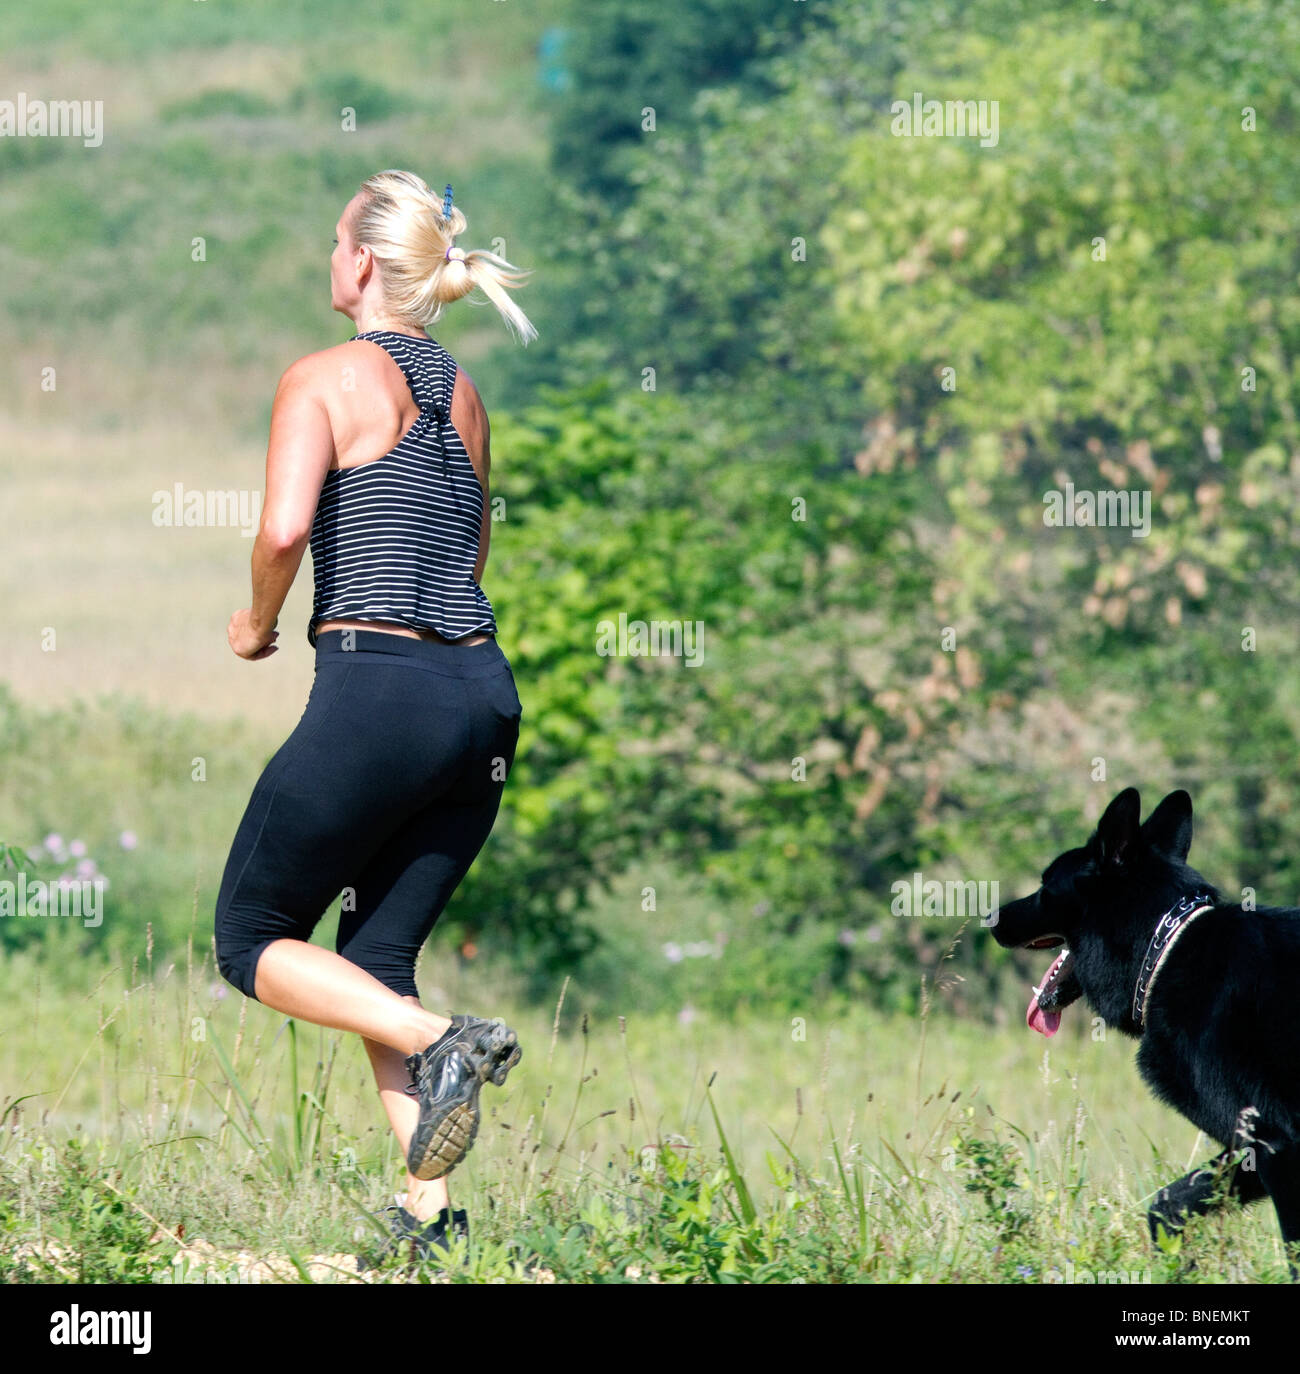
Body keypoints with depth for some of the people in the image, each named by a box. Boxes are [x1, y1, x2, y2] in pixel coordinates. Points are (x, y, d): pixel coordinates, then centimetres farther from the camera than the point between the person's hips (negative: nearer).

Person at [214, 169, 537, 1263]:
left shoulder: (324, 378, -5)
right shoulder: (463, 394, 15)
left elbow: (285, 525, -18)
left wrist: (259, 623, 0)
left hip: (377, 690, -7)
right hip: (483, 690, 7)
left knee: (253, 939, 8)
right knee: (376, 958, 15)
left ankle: (442, 1044, -15)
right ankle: (430, 1213, 1)